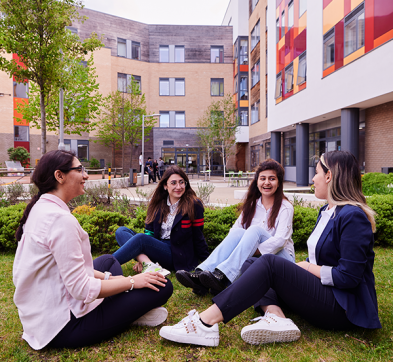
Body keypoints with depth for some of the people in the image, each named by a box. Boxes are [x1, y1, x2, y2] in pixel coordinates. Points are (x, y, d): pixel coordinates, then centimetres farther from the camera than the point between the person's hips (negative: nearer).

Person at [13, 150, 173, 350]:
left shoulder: (41, 207, 5)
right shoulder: (60, 219, -26)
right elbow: (81, 289, -26)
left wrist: (108, 277, 6)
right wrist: (132, 281, -14)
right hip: (63, 327, -10)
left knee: (108, 260, 28)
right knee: (162, 286, -14)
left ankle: (127, 309, 13)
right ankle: (132, 311, 15)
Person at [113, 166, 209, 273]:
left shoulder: (194, 205, -6)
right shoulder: (158, 204, 8)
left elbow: (198, 238, -3)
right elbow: (149, 231, 4)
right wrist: (143, 259, -10)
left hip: (178, 255, -6)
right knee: (121, 231, -9)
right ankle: (149, 265, -30)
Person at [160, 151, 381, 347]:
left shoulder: (352, 217, -15)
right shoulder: (326, 211, 14)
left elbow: (349, 276, -20)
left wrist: (307, 267, -9)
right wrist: (302, 269, -2)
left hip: (344, 308, -9)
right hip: (321, 292, 9)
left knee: (269, 263, -28)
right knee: (250, 264, -1)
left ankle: (206, 324, -31)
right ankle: (277, 317, -25)